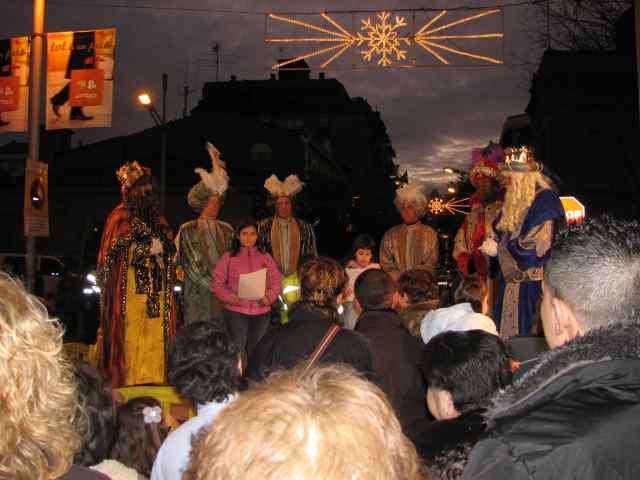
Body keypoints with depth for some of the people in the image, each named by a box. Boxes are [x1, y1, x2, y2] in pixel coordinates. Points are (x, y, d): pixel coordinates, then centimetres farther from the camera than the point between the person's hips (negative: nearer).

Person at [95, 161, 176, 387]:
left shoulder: (157, 218, 20)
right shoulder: (121, 216, 3)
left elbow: (170, 246, 18)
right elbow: (117, 250, -7)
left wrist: (162, 246, -4)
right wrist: (148, 248, -12)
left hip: (156, 286, 5)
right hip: (131, 286, -5)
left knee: (155, 332, 1)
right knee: (131, 332, -7)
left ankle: (153, 376, 6)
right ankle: (129, 379, -1)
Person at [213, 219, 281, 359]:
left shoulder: (266, 257, 9)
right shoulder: (228, 257, 2)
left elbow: (276, 281, 6)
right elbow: (217, 283, 0)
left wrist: (269, 297, -12)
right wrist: (229, 297, -16)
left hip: (261, 312, 2)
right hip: (236, 311, -2)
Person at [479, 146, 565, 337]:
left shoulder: (545, 200, -15)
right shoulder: (517, 201, 12)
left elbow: (538, 248, -21)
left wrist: (498, 249, -13)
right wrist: (495, 242, 2)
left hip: (533, 284, -8)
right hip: (512, 278, 9)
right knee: (507, 332, 10)